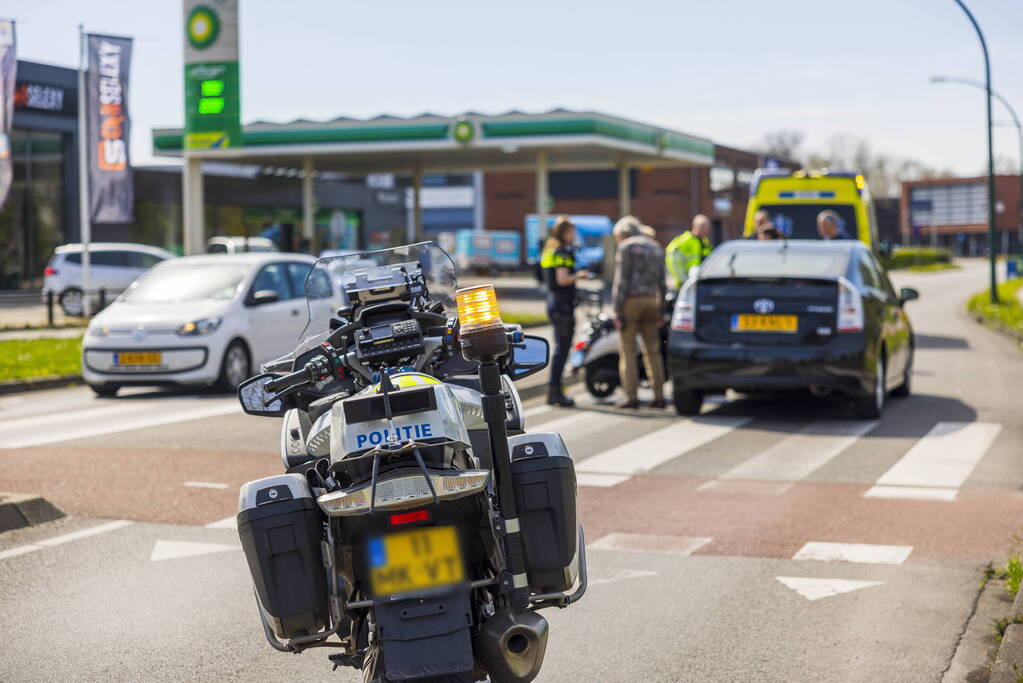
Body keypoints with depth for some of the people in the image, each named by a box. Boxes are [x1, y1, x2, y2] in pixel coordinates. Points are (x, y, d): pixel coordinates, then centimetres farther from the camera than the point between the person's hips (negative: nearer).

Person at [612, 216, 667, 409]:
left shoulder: (626, 247, -5)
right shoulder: (656, 248, 16)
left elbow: (621, 280, -11)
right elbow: (661, 282, 15)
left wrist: (617, 310, -11)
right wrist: (661, 311, 17)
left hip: (631, 301, -6)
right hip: (651, 301, 6)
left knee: (627, 351, -1)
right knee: (653, 351, 10)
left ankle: (631, 396, -4)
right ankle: (659, 396, 7)